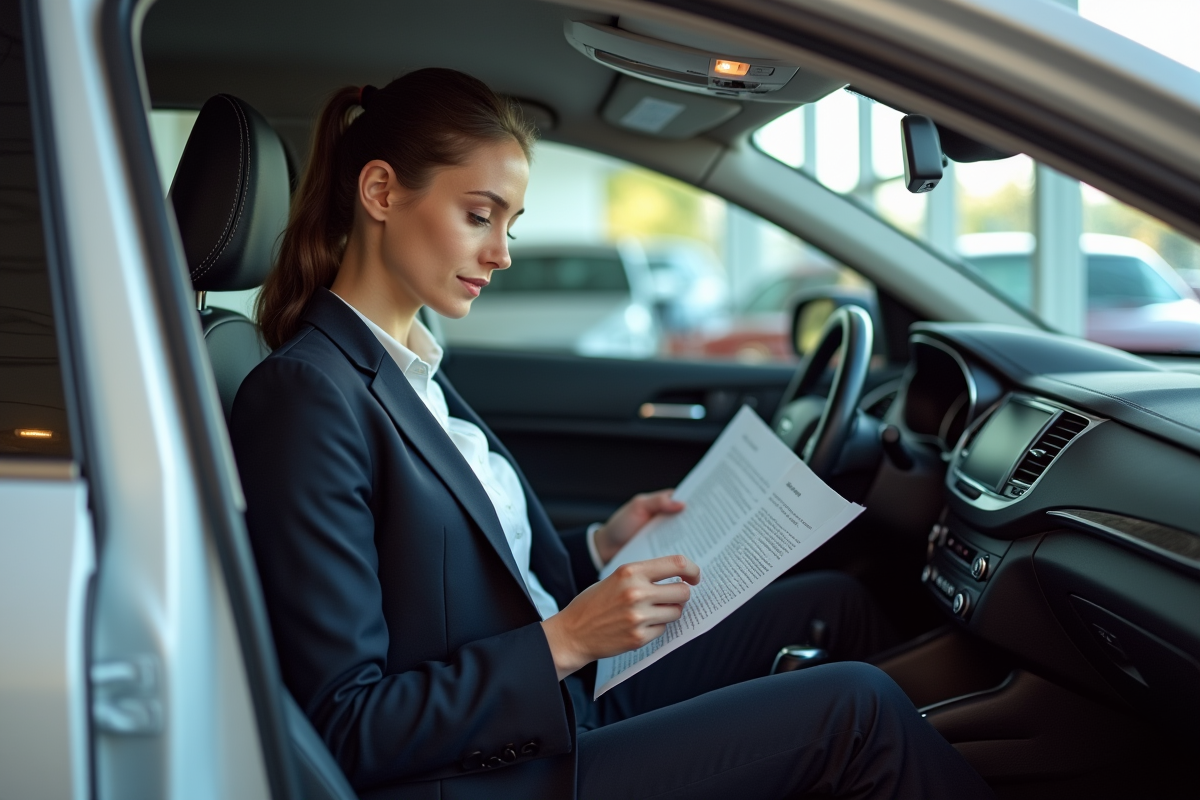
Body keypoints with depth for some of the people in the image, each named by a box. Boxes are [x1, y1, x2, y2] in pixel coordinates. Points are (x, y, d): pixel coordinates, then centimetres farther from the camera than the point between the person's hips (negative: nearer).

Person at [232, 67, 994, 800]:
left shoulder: (409, 366, 8)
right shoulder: (307, 395, -21)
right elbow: (347, 730, -22)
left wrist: (598, 548, 6)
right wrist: (563, 641, -22)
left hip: (567, 701, 9)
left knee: (835, 603, 11)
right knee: (857, 707, -13)